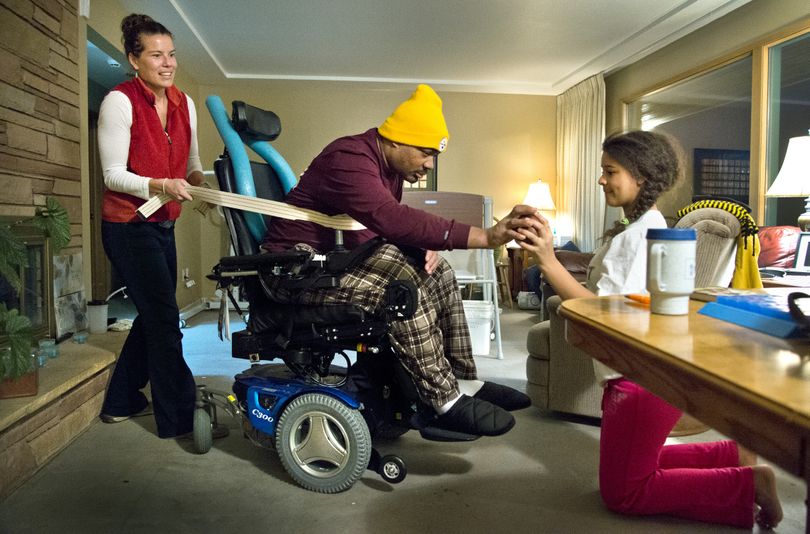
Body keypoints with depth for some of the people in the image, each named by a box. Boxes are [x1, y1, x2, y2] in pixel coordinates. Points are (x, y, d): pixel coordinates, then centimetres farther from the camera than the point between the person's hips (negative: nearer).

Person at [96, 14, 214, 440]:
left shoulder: (184, 104, 8)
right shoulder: (119, 101, -11)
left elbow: (191, 163, 15)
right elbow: (113, 175, -14)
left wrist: (198, 182, -6)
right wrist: (161, 185, -29)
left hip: (162, 225, 7)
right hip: (128, 225, -7)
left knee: (153, 315, 15)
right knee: (164, 318, -6)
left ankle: (121, 402, 33)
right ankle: (179, 418, 5)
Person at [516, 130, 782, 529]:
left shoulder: (637, 235, -21)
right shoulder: (645, 227, 11)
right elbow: (601, 297, 7)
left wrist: (548, 261, -31)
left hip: (639, 380, -10)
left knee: (622, 493, 4)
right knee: (637, 467, 25)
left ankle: (746, 485, 4)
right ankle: (733, 457, 22)